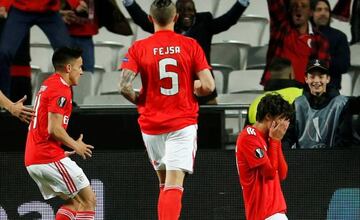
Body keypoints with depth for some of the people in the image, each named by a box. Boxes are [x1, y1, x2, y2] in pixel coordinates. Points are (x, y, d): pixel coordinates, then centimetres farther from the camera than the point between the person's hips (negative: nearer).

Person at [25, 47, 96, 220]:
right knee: (89, 200, -3)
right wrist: (75, 145, -5)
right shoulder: (61, 89, -12)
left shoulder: (47, 85, 19)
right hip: (50, 158, -10)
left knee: (74, 202, 16)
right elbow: (54, 129, -19)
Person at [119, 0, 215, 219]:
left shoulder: (139, 48, -1)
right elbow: (208, 86, -7)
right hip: (183, 123, -2)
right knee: (174, 185, -11)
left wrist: (139, 101, 8)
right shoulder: (190, 45, -2)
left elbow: (124, 86, -12)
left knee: (164, 183, 22)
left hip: (152, 125, 2)